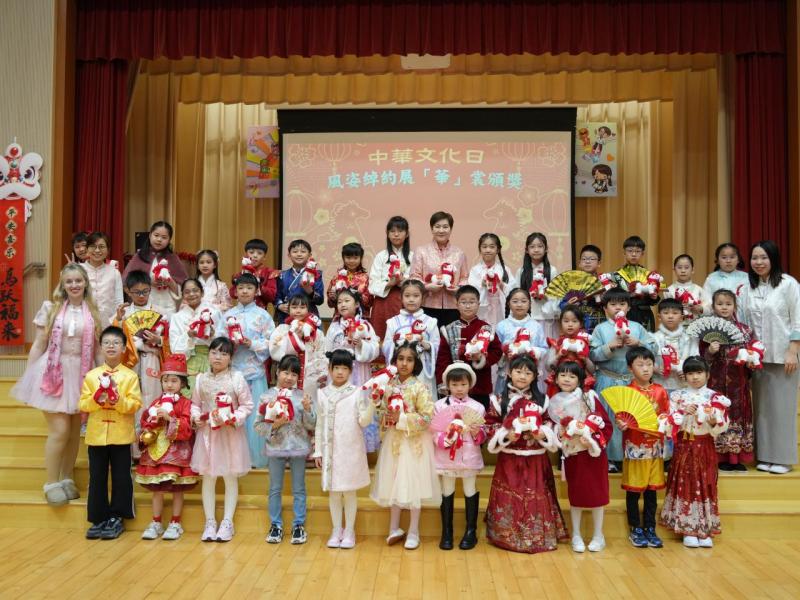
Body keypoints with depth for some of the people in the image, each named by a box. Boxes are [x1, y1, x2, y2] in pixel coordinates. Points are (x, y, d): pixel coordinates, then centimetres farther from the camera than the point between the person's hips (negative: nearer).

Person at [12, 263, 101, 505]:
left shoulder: (93, 313, 5)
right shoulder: (50, 308, 0)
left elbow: (97, 348, 8)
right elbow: (39, 345, 2)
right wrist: (28, 378, 0)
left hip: (80, 375, 3)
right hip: (53, 373, -2)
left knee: (75, 431, 9)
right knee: (60, 430, -8)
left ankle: (67, 479, 24)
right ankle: (51, 483, 7)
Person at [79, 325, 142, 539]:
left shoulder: (130, 376, -1)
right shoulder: (91, 375, 5)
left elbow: (135, 404, -8)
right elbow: (82, 404, 1)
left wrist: (117, 399, -23)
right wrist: (96, 399, -18)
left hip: (121, 435, -2)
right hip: (96, 435, 2)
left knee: (121, 478, 4)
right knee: (97, 478, 8)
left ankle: (116, 518, 15)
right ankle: (99, 519, 18)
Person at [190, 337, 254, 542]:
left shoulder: (237, 378, -7)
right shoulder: (201, 379, 3)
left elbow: (247, 405, -6)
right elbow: (195, 404, 10)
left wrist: (231, 419, -18)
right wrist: (197, 416, -10)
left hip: (231, 434, -3)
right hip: (207, 434, 3)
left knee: (230, 478, 5)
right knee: (208, 478, 8)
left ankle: (227, 522, 15)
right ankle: (210, 522, 18)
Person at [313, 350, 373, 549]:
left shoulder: (357, 393, -3)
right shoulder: (322, 394, 4)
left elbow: (364, 422, -5)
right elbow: (320, 425, 8)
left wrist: (373, 404, -20)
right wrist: (318, 451, 7)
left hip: (351, 450, -2)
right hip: (330, 450, 2)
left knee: (349, 491, 5)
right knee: (333, 491, 9)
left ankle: (349, 531, 16)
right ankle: (336, 530, 21)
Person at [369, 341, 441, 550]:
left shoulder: (420, 388, -12)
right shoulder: (389, 386, 2)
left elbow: (427, 418, -15)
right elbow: (382, 412, 11)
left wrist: (402, 419, -20)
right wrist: (387, 418, -11)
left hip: (414, 442, -4)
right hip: (393, 441, 5)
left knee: (413, 484, 3)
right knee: (393, 483, 12)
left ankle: (413, 532, 16)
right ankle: (395, 528, 26)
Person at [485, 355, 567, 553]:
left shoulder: (541, 400, 3)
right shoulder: (499, 399, -2)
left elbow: (548, 424, 8)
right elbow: (490, 425, -2)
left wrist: (543, 434, -12)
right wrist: (505, 434, -17)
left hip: (535, 458, 2)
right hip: (509, 458, -1)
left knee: (536, 498, 7)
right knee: (510, 498, 4)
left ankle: (537, 536, 20)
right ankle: (509, 535, 17)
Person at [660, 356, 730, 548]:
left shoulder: (715, 397, 1)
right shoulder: (677, 396, 3)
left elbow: (722, 424, -4)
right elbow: (670, 422, -4)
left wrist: (714, 422, -24)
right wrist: (684, 414, -18)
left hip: (705, 446, 0)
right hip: (684, 446, 0)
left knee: (705, 486, 3)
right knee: (685, 485, 1)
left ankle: (705, 531, 11)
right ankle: (688, 530, 9)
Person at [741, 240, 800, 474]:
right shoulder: (748, 286, 7)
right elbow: (745, 321, 9)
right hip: (757, 356, 4)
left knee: (781, 405, 1)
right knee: (762, 405, 8)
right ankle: (765, 455, 16)